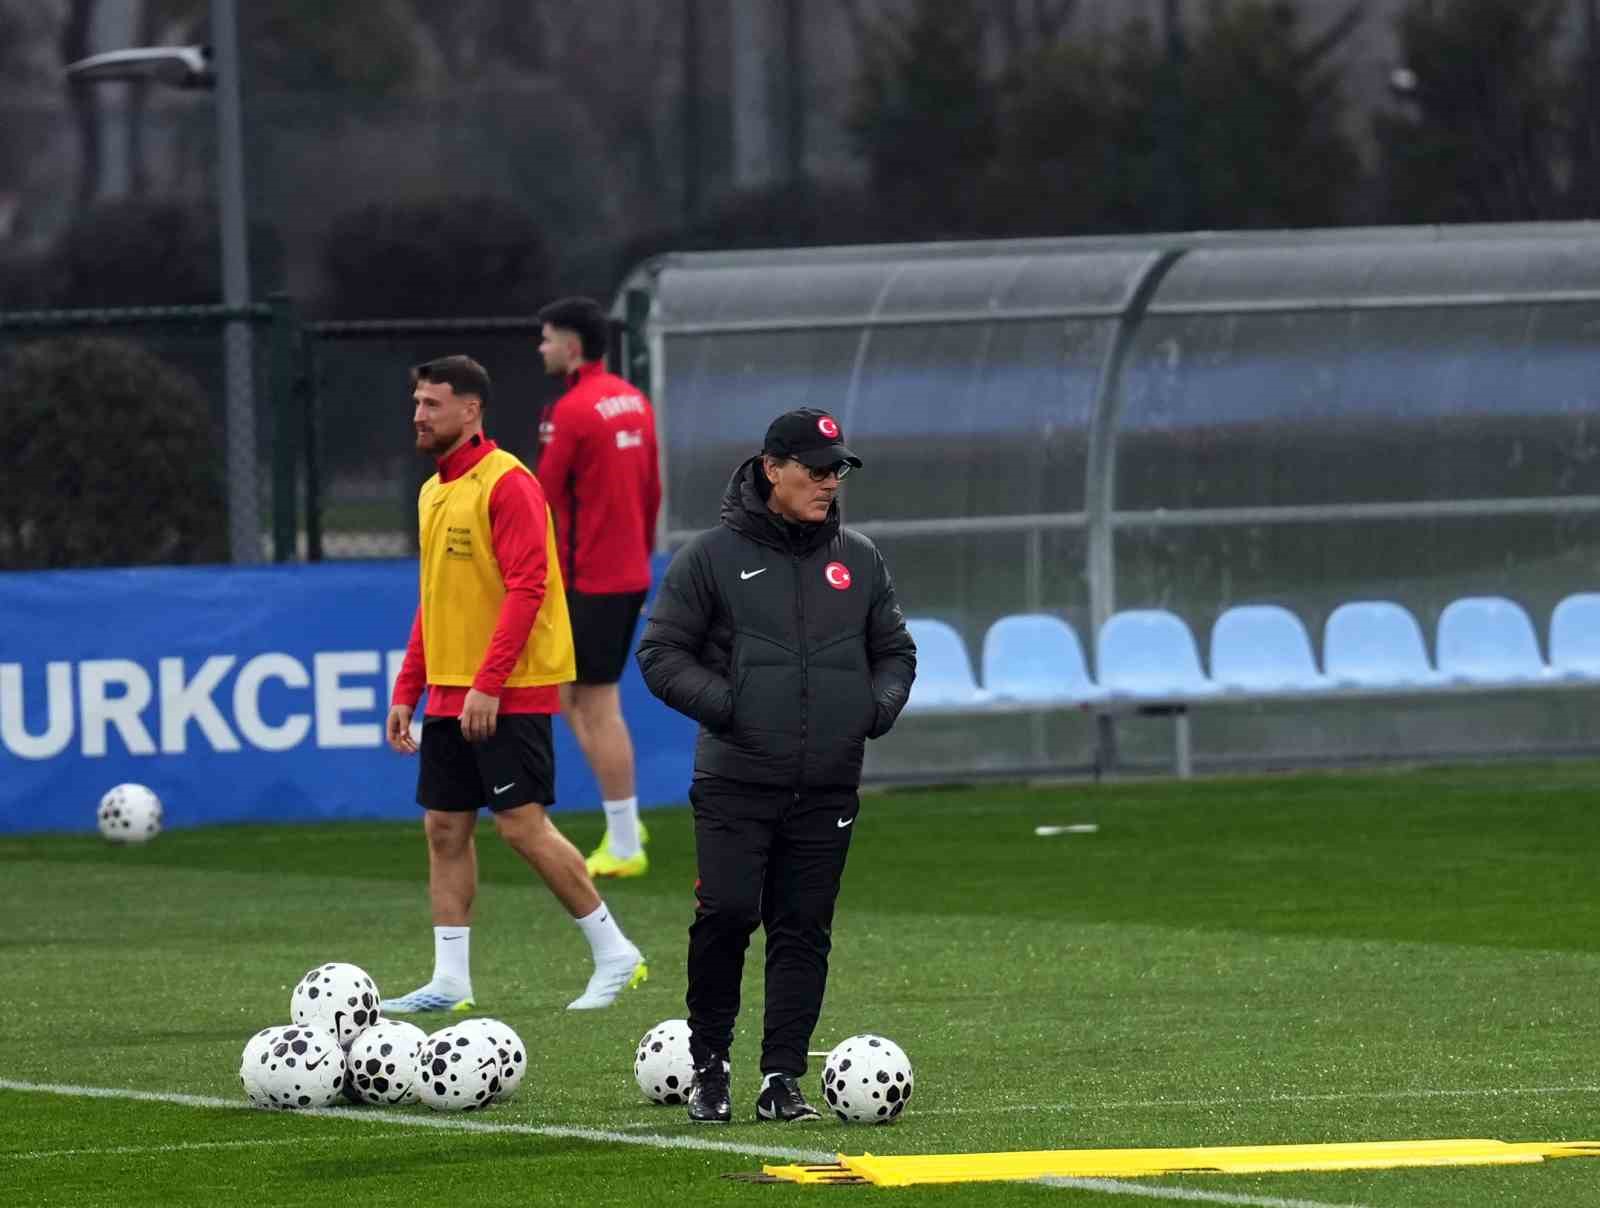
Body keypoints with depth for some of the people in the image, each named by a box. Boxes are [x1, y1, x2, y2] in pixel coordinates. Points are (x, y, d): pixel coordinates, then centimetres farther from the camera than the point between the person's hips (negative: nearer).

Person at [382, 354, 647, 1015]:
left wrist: (488, 683, -23)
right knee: (444, 829, 5)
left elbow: (526, 587, -19)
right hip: (448, 696, 9)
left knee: (522, 824, -9)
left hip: (507, 695, -9)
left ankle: (614, 953, 2)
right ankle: (450, 981, 7)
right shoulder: (435, 492, 15)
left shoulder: (506, 483, -13)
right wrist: (407, 690, 16)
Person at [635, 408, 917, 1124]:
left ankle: (782, 1079, 7)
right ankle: (709, 1065, 5)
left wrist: (879, 705, 1)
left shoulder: (857, 560, 12)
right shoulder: (713, 556, 0)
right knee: (727, 914, -13)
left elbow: (895, 652, 21)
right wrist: (726, 704, -12)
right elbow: (661, 654, 2)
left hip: (827, 788, 4)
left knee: (803, 931, 2)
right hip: (735, 783, -3)